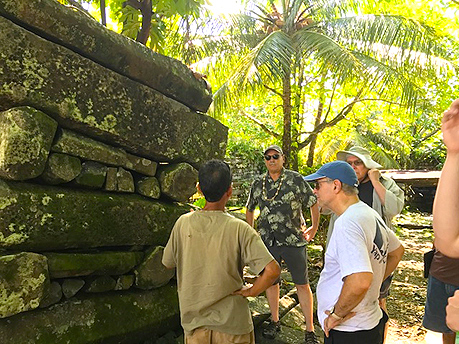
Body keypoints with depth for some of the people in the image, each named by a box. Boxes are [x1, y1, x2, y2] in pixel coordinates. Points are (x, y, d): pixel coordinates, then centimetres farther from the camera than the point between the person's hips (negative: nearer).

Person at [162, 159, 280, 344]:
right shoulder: (239, 228, -19)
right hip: (232, 322, -2)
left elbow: (168, 263, 5)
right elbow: (272, 270, -26)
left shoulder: (183, 223, -11)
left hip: (194, 320, 2)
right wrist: (250, 292, -8)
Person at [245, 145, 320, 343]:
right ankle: (274, 321, 32)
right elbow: (249, 209, 19)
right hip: (267, 241, 3)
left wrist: (314, 228, 1)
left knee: (302, 284, 2)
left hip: (294, 240, -3)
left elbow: (313, 202, 3)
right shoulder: (258, 183, 7)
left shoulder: (295, 179, -3)